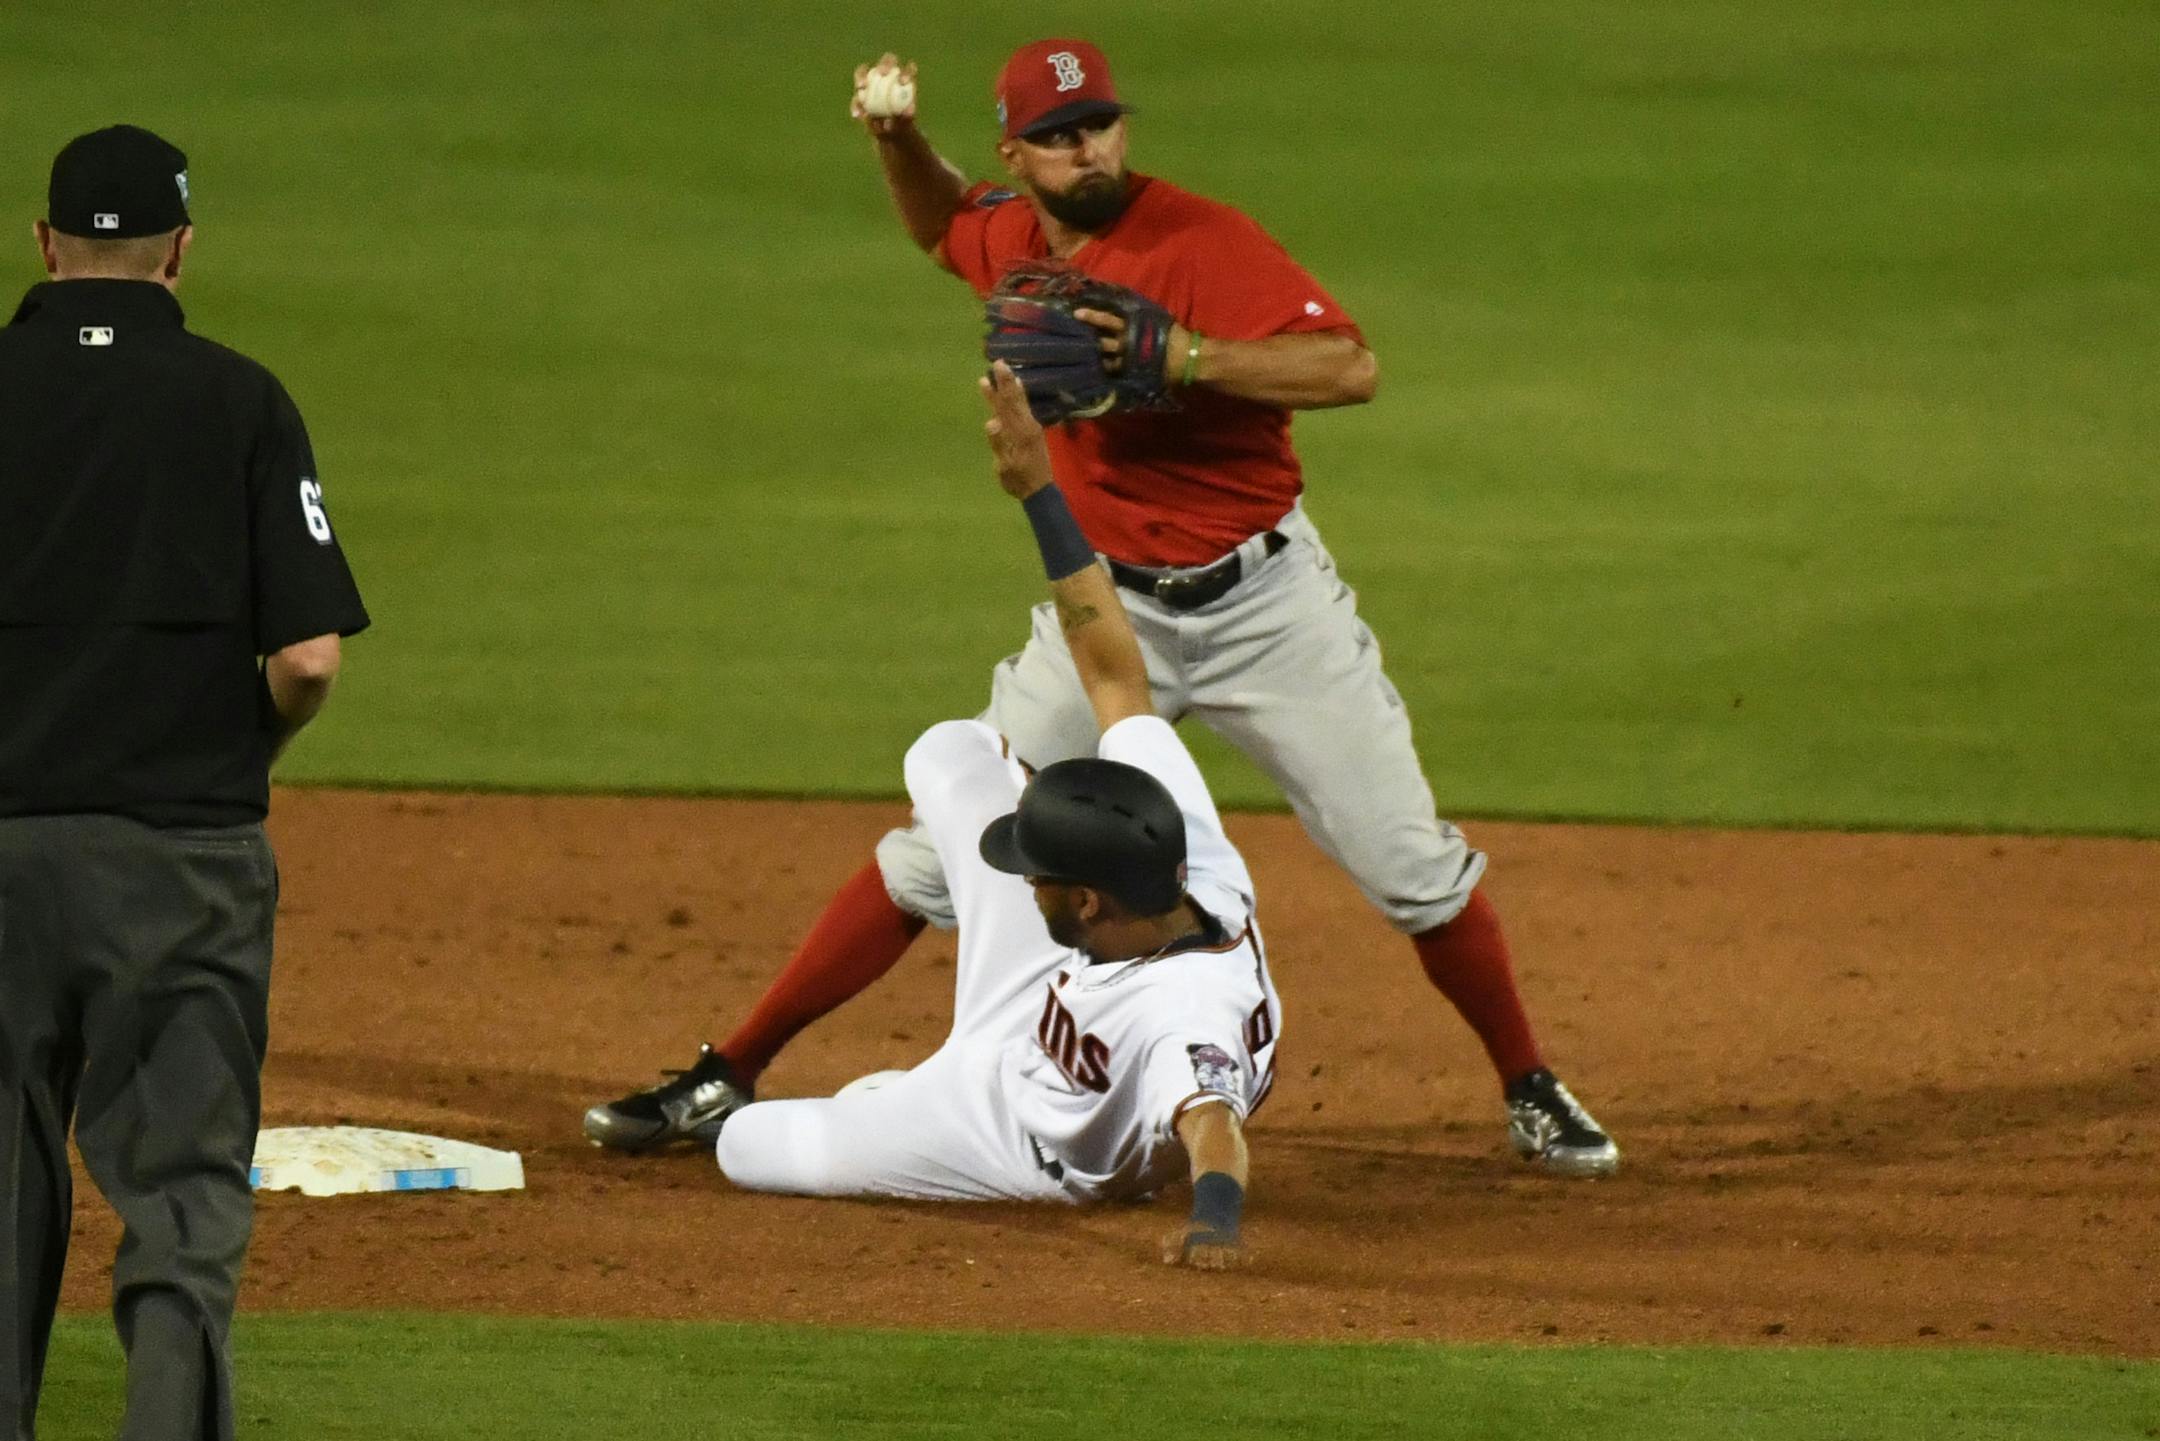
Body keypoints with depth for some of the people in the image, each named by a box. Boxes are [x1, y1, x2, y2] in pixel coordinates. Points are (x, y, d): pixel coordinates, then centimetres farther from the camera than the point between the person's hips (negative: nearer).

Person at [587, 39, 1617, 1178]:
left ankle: (1530, 1096, 21)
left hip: (1266, 601, -3)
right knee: (937, 858, 0)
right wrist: (896, 141, 6)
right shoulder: (1010, 241, 0)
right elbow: (941, 227, 26)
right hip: (1108, 607, 4)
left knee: (1410, 866, 1)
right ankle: (725, 1080, 4)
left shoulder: (1201, 243, -19)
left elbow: (1349, 369, -30)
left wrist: (1185, 356, -39)